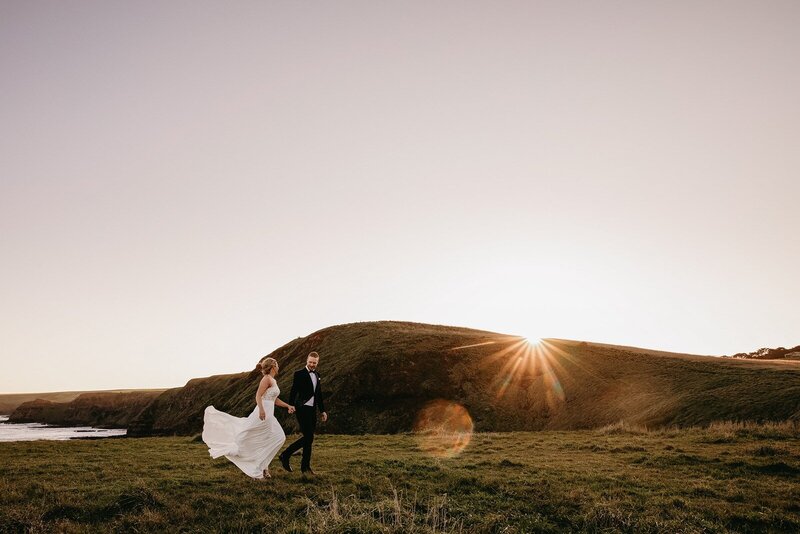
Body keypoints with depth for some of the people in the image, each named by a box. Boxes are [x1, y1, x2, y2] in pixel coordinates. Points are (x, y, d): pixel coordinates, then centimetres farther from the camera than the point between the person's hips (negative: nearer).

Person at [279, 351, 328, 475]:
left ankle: (305, 466, 17)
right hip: (302, 409, -7)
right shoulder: (299, 374, -5)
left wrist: (322, 410, 19)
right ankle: (285, 455, 2)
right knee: (308, 437, -12)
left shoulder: (317, 375, 16)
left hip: (312, 410, 7)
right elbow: (293, 391, -9)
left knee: (309, 439, 9)